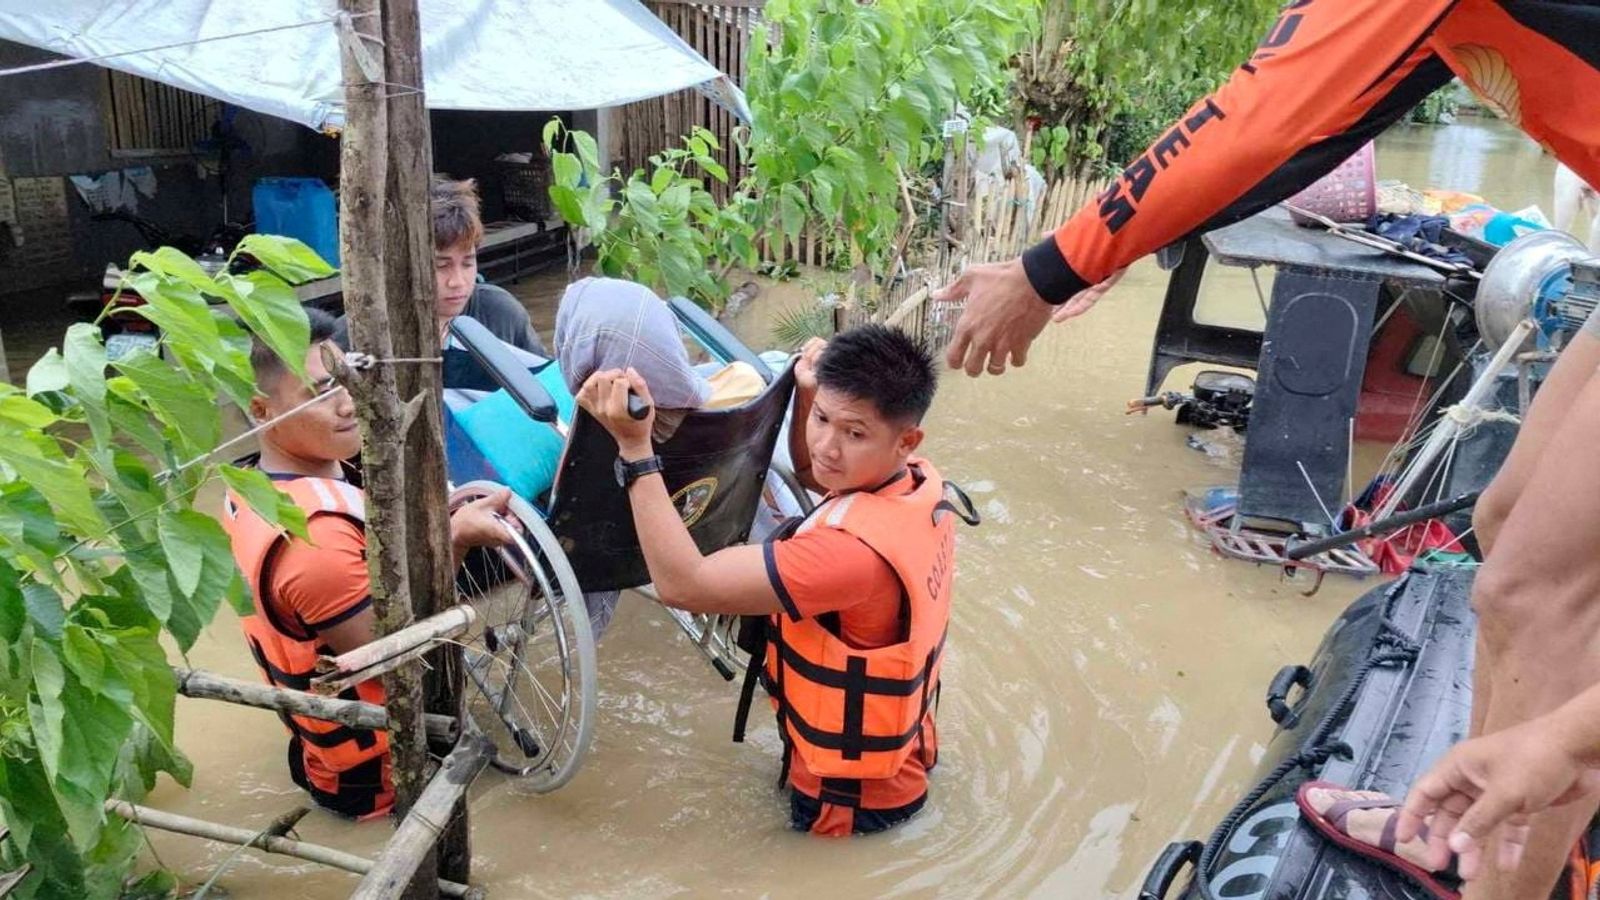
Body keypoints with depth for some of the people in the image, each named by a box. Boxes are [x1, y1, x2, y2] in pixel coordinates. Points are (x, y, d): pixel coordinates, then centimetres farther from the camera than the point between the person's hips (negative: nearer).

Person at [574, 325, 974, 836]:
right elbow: (808, 471, 12)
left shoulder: (858, 547, -37)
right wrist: (806, 394, -6)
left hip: (852, 802, -8)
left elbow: (683, 584, -35)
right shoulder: (920, 483, -10)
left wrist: (635, 447, -34)